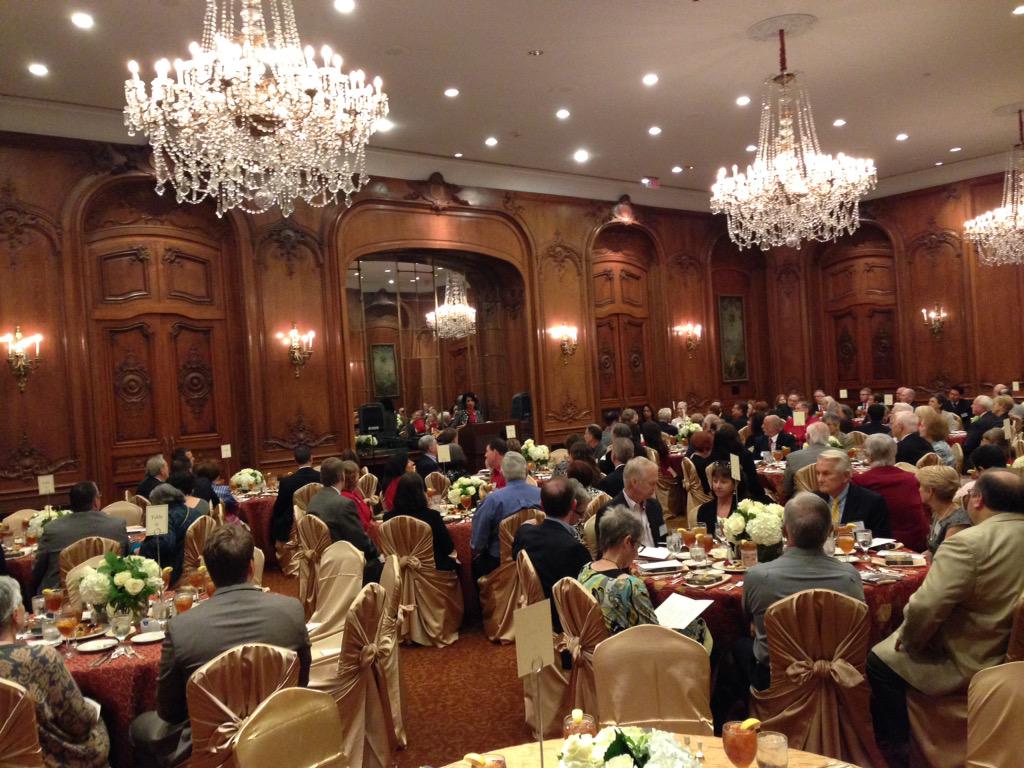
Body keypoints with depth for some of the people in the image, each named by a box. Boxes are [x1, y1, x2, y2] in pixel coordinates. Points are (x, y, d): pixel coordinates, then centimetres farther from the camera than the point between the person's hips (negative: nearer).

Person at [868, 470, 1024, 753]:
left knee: (879, 661, 10)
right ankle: (898, 733, 35)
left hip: (966, 664, -8)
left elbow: (925, 607, -31)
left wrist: (910, 641, -11)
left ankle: (895, 744, 26)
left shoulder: (968, 543, -27)